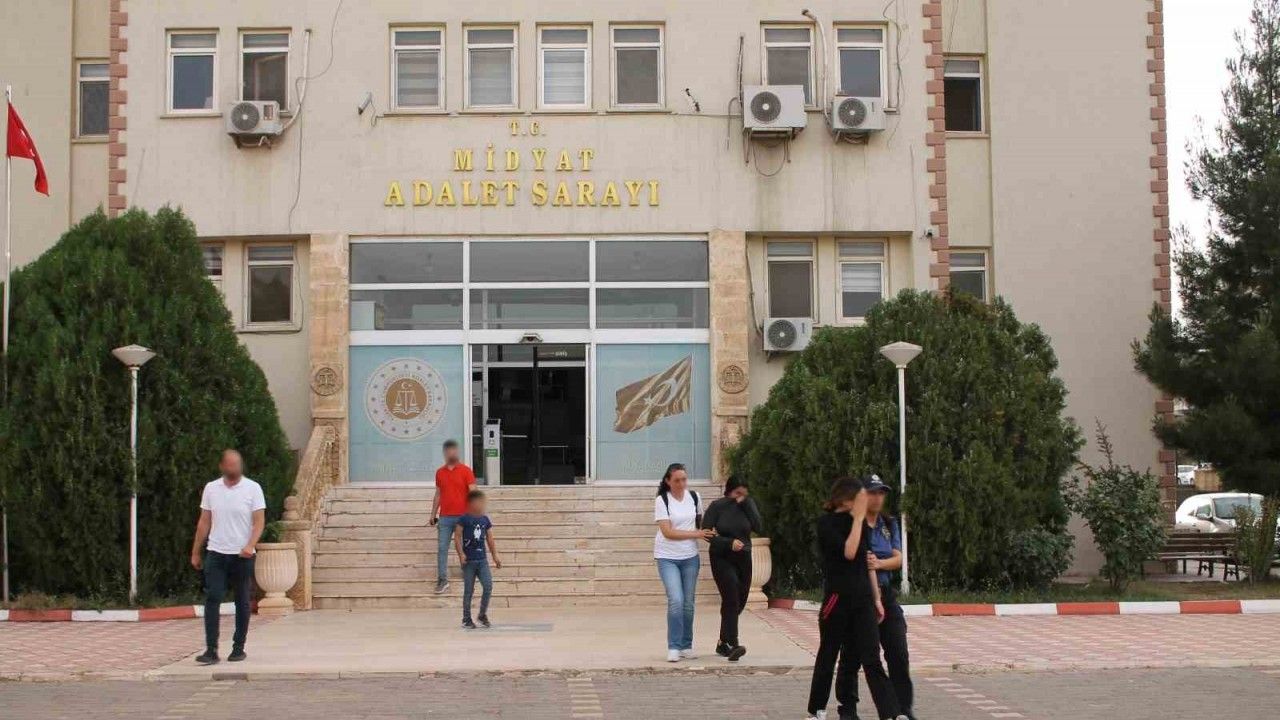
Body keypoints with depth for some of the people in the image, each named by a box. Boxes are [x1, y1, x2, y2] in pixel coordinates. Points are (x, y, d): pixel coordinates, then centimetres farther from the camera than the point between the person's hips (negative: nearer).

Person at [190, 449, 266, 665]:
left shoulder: (253, 488, -3)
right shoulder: (211, 488, 6)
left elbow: (259, 521, -6)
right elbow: (204, 522, 12)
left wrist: (250, 545, -22)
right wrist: (195, 552, 12)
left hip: (242, 556, -2)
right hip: (216, 553, 2)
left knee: (242, 602, 7)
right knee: (212, 600, -9)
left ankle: (239, 648, 16)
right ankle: (211, 650, -9)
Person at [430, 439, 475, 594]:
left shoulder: (465, 471, -3)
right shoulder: (440, 472, 9)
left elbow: (472, 493, -7)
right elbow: (438, 494, 15)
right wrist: (433, 514, 12)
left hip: (462, 516, -3)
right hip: (444, 517, 3)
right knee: (442, 548, -2)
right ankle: (442, 580, 1)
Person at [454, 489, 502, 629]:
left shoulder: (485, 519, 7)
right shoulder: (464, 519, -6)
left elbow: (490, 539, 12)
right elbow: (457, 537, -8)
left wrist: (495, 556, 8)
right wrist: (461, 554, -17)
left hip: (482, 559, 4)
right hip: (468, 560, -4)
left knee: (488, 586, -7)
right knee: (469, 590, 2)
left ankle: (482, 614, 10)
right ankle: (466, 619, 13)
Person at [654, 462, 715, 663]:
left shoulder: (693, 497, 4)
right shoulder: (662, 501, -10)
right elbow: (667, 532, -17)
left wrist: (707, 533, 2)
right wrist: (696, 534, -17)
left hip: (690, 557, 4)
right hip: (667, 557, -4)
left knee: (688, 603, 8)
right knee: (676, 601, -16)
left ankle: (686, 646, 20)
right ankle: (673, 648, -8)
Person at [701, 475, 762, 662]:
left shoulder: (748, 504, 4)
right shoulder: (717, 506, -6)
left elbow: (757, 527, -8)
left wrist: (745, 504, -14)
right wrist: (730, 543, -19)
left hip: (743, 558, 5)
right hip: (722, 558, -5)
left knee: (739, 602, 9)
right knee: (731, 600, -19)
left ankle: (723, 643, 25)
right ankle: (733, 645, -27)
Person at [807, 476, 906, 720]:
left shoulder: (859, 522, 9)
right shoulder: (827, 523, -9)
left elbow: (867, 562, 13)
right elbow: (848, 552, -22)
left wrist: (876, 598, 11)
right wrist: (858, 518, -16)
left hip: (862, 598, 5)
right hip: (837, 598, -4)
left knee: (871, 659, -3)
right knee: (828, 655, 8)